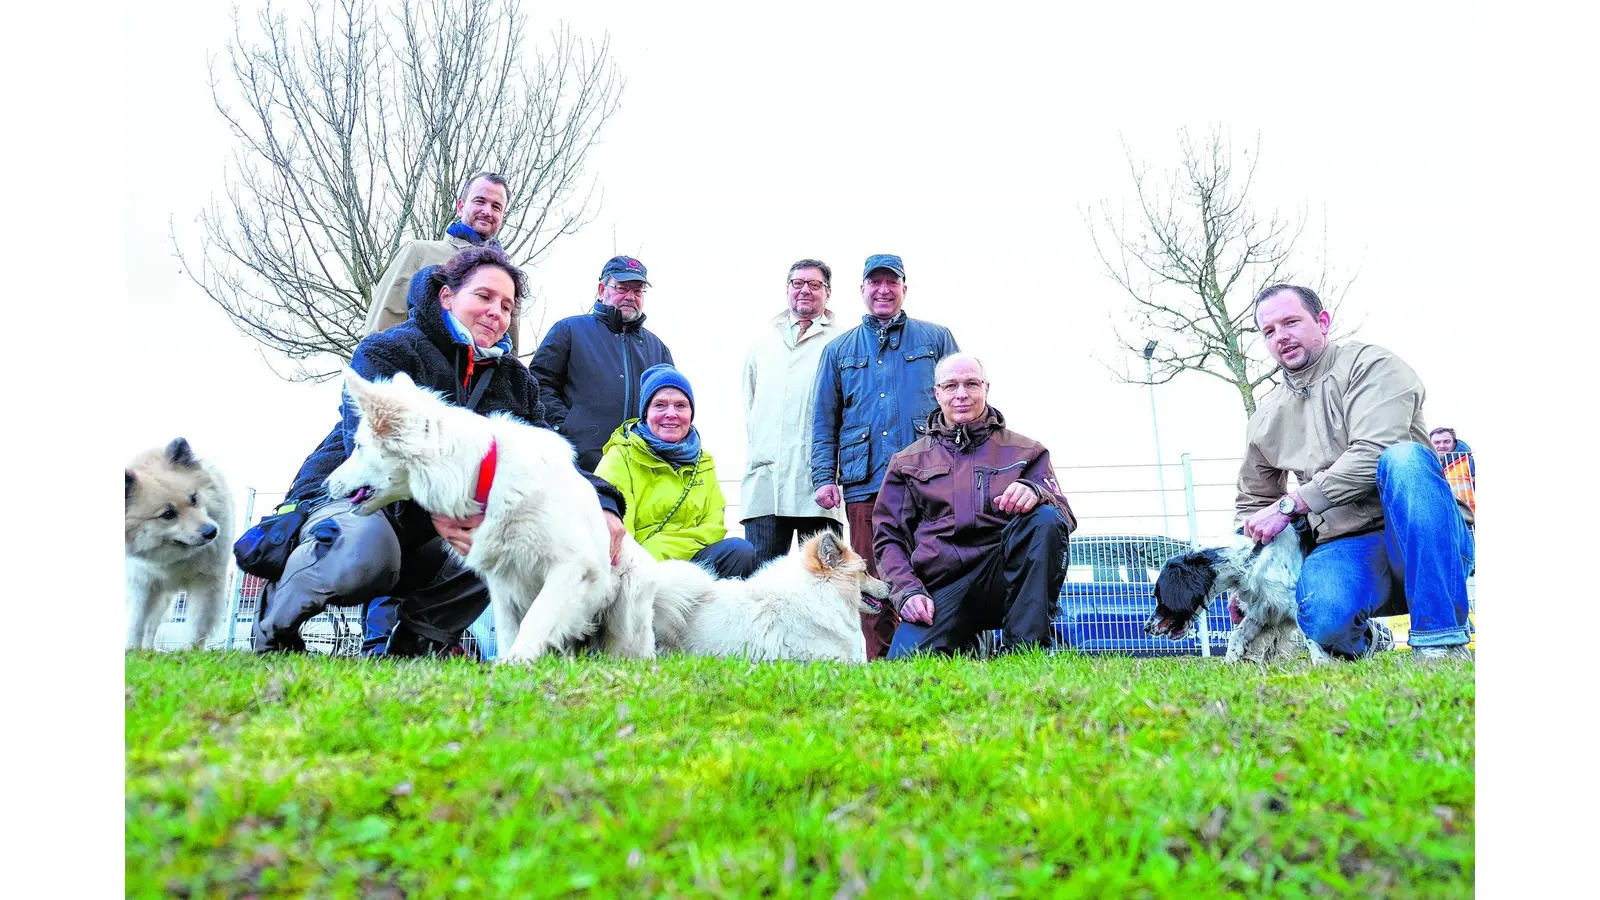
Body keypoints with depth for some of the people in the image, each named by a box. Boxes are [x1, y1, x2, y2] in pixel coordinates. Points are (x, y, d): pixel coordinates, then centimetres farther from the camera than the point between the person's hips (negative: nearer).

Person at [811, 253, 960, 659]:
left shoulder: (936, 338, 16)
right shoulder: (838, 350, 21)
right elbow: (824, 421, 17)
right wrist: (823, 477, 5)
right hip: (864, 484, 2)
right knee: (872, 580, -1)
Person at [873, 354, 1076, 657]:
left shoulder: (1025, 451, 17)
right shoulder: (908, 461, 19)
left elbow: (1064, 517, 5)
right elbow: (888, 536, 14)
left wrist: (1036, 493, -19)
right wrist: (908, 590, -5)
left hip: (1005, 576, 1)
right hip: (941, 588, -1)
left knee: (1045, 519, -30)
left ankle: (1021, 651, -24)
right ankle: (964, 646, 5)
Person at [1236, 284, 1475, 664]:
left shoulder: (1369, 364, 0)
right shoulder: (1266, 419, 16)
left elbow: (1372, 455, -17)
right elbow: (1251, 503, 29)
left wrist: (1289, 505, -18)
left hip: (1424, 540, -2)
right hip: (1344, 548, 3)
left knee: (1404, 457, -35)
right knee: (1325, 619, -34)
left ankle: (1441, 640, -30)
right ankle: (1367, 641, 8)